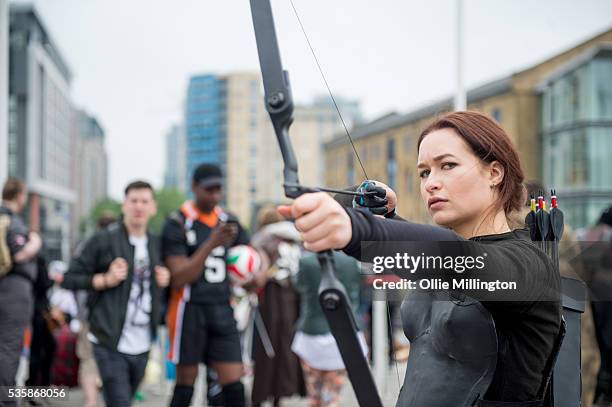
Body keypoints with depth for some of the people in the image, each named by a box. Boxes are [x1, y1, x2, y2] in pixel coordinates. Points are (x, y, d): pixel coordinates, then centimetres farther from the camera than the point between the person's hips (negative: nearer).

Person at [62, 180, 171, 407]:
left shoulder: (155, 245, 12)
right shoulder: (104, 240, -5)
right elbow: (69, 279, -4)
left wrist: (164, 282, 4)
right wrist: (106, 280, -16)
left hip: (142, 346, 6)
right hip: (111, 345, -6)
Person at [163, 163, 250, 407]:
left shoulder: (229, 222, 11)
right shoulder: (178, 224, -5)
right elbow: (179, 277, -13)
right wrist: (211, 244, -24)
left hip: (223, 311, 4)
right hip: (190, 310, -4)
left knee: (234, 384, -2)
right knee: (186, 382, 6)